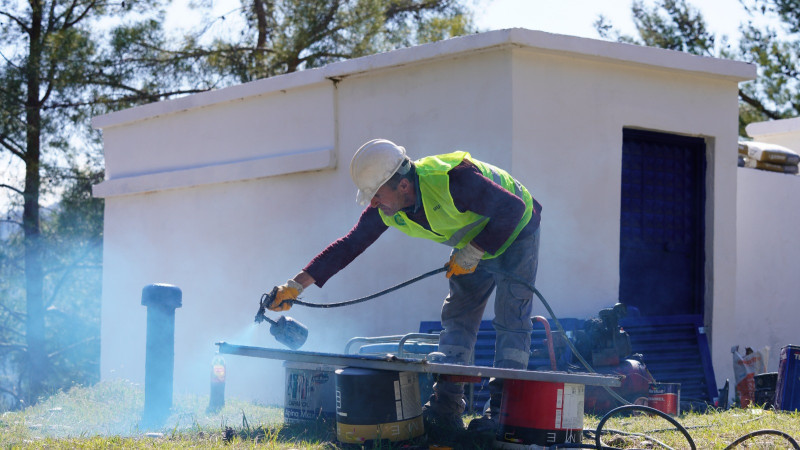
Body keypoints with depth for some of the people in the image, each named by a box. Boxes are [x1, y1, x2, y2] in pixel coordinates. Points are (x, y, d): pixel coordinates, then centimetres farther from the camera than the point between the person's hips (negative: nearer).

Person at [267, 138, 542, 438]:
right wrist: (297, 285, -15)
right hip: (473, 243, 7)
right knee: (457, 317, 3)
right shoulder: (387, 209, -17)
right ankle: (446, 409, 5)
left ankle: (503, 409, -10)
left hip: (513, 233, -7)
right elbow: (349, 245, -11)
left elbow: (512, 209, -33)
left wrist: (472, 253, -29)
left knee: (510, 319, -12)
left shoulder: (452, 180, -40)